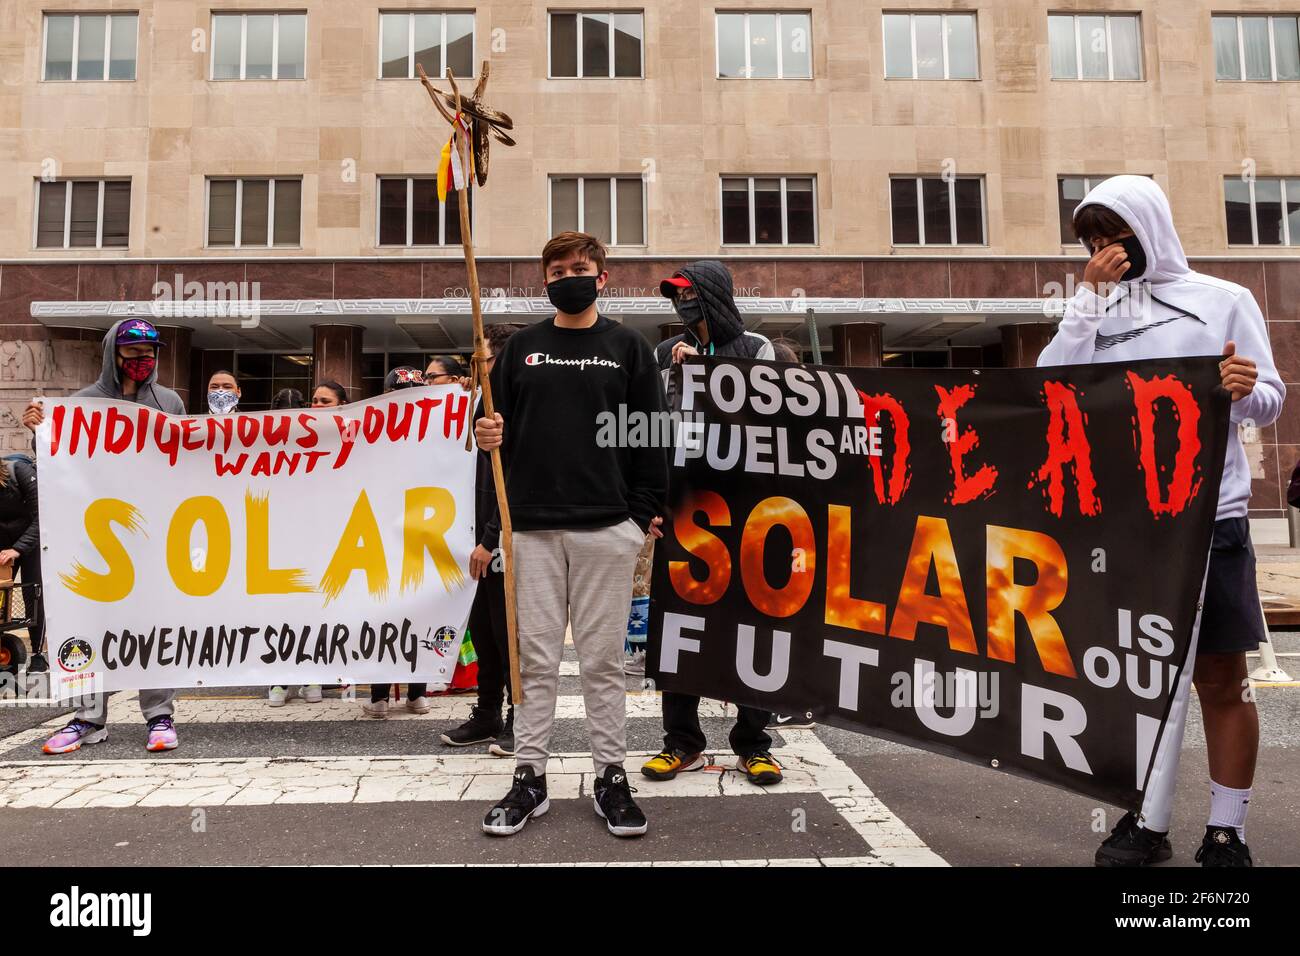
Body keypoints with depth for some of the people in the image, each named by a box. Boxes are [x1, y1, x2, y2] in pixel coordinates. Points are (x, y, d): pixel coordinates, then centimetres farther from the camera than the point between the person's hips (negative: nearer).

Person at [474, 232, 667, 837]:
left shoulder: (628, 348, 8)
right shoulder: (521, 348, 13)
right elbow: (499, 426, 16)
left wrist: (647, 511, -4)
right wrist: (488, 435, -8)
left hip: (607, 527, -1)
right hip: (533, 525, 2)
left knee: (603, 658, 4)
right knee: (536, 657, 6)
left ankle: (611, 776, 17)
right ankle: (529, 776, 18)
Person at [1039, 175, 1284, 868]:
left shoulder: (1222, 300, 5)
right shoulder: (1096, 310, 13)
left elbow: (1270, 401, 2)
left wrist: (1247, 390, -21)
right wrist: (1089, 294, -5)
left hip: (1209, 517, -3)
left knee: (1220, 681, 5)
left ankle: (1226, 834, 16)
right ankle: (1148, 820, 21)